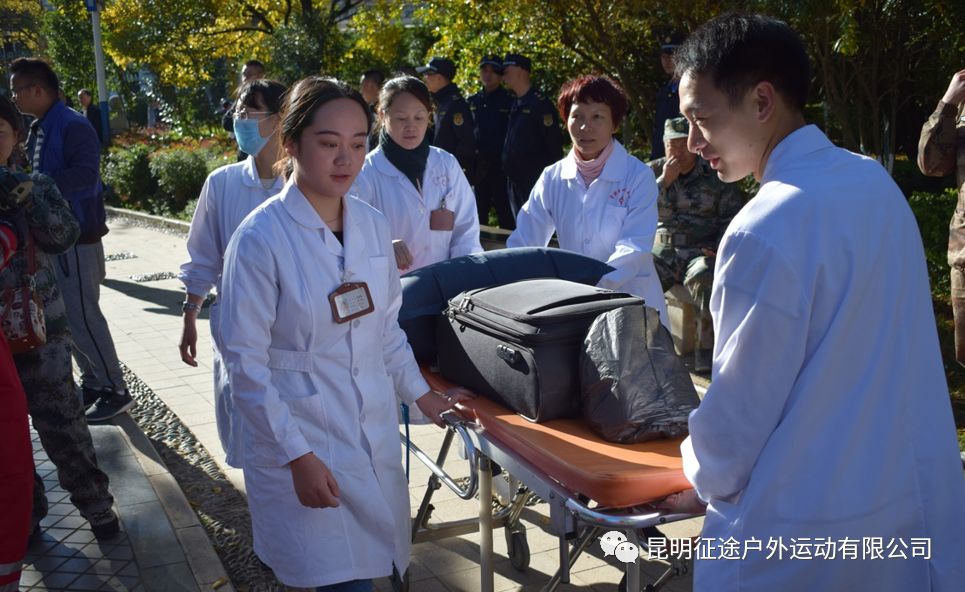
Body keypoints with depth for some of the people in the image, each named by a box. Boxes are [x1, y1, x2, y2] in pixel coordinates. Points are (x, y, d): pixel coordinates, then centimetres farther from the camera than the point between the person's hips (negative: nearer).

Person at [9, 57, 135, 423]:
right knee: (66, 316, 15)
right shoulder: (39, 129, 13)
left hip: (76, 235, -9)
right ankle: (92, 383, 27)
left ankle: (116, 391, 5)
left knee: (83, 316, -5)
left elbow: (85, 173, -29)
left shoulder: (73, 126, -16)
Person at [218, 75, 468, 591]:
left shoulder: (372, 224, 1)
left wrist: (420, 393, 14)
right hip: (298, 436, -5)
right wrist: (297, 455, -15)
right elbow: (245, 360, -14)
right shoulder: (261, 238, -16)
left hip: (374, 428, 6)